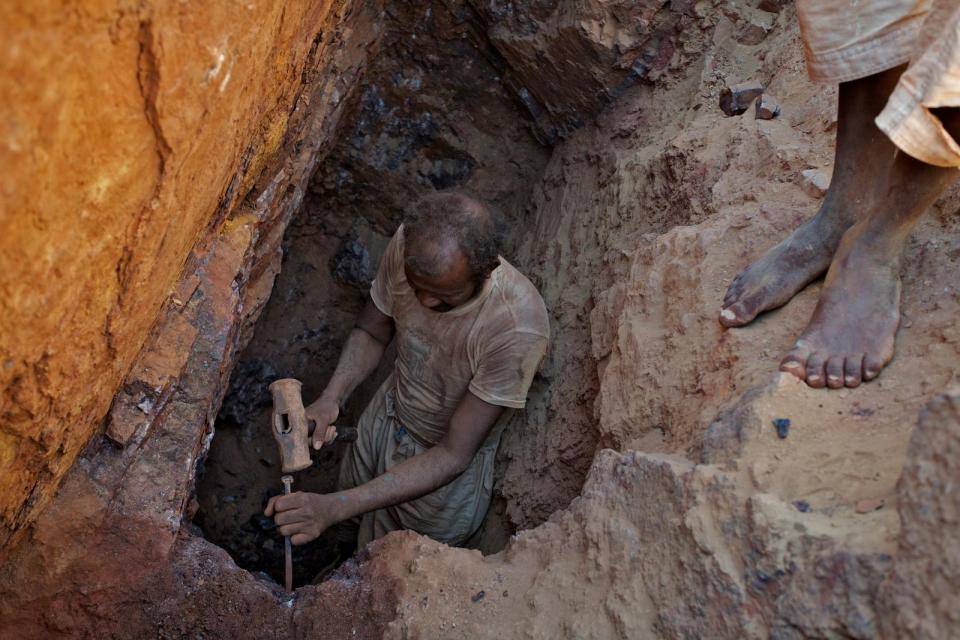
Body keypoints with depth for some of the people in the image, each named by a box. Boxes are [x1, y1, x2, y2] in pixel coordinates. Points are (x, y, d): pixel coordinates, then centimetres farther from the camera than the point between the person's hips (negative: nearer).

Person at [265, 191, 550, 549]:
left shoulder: (519, 328, -40)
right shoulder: (407, 247, -26)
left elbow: (453, 456, -34)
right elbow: (372, 332, -5)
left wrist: (336, 506, -41)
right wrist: (331, 398, -25)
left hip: (447, 467, -4)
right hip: (386, 416, 5)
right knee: (348, 536, 30)